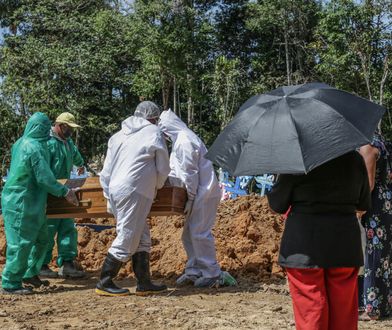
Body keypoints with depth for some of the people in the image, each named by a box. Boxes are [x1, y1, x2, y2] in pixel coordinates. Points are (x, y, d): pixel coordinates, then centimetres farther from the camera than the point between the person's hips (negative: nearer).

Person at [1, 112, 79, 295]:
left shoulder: (20, 143, 10)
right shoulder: (35, 148, -19)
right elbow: (44, 178, -18)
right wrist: (65, 192, -7)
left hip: (32, 203, 10)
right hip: (22, 203, -10)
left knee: (41, 239, 17)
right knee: (21, 242, -3)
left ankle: (30, 274, 28)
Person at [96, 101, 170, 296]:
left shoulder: (119, 135, 20)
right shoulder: (153, 133, 2)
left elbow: (106, 172, 17)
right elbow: (163, 169, 7)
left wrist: (110, 199, 20)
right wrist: (156, 186, 26)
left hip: (116, 191, 8)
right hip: (135, 192, -8)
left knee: (142, 238, 14)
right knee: (127, 239, -2)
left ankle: (144, 283, 17)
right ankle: (104, 284, 3)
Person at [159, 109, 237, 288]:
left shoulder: (184, 141, -17)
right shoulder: (180, 140, 16)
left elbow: (190, 174, -18)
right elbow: (175, 171, 25)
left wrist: (190, 199, -15)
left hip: (205, 192, -10)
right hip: (200, 192, 10)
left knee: (199, 232, -6)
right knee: (189, 233, 13)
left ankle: (213, 274, 2)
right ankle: (193, 270, 21)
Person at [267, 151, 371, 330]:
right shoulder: (355, 159, 3)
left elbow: (277, 205, -5)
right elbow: (364, 204, 12)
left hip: (304, 247, -3)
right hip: (346, 244, 4)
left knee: (310, 314, 5)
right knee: (343, 312, 15)